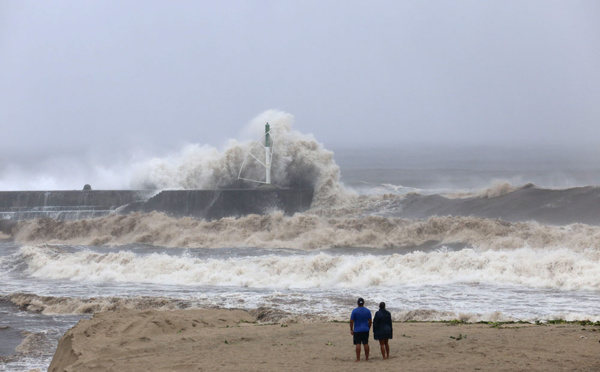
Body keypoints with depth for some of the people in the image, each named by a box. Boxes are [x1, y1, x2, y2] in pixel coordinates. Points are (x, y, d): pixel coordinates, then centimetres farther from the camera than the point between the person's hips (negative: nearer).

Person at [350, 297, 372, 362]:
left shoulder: (354, 311, -9)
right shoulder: (367, 311, 0)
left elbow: (351, 321, -8)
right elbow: (370, 321, 6)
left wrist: (351, 330, 1)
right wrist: (368, 328, 18)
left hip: (357, 330, -3)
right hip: (365, 330, 3)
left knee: (358, 344, -3)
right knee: (366, 344, 10)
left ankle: (358, 358, -5)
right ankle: (367, 358, 14)